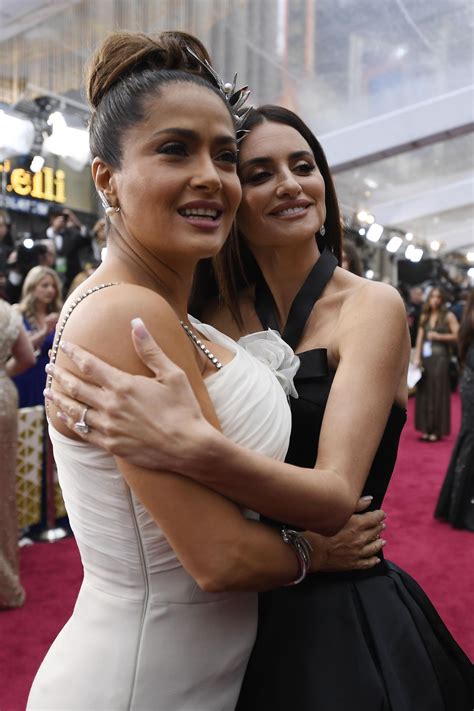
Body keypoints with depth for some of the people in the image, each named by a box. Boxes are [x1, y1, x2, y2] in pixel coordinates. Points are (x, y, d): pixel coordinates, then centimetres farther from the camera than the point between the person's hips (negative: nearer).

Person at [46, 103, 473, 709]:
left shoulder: (371, 306, -14)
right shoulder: (218, 314, 0)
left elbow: (336, 497, -25)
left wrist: (193, 448, -41)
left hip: (341, 618, -4)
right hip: (238, 614, 5)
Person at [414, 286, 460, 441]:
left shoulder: (448, 316, 0)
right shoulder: (424, 317, 13)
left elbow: (457, 335, -6)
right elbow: (420, 338, 9)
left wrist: (439, 336, -13)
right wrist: (416, 357, 0)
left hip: (440, 357, -4)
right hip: (425, 357, 5)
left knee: (438, 393, -1)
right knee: (425, 392, 5)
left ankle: (437, 430, 5)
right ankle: (426, 428, 12)